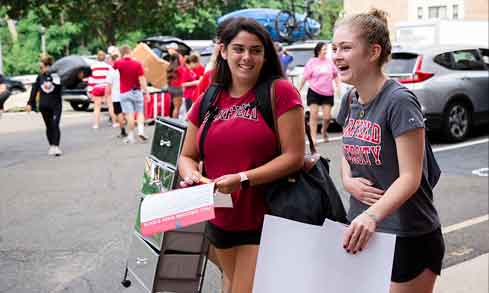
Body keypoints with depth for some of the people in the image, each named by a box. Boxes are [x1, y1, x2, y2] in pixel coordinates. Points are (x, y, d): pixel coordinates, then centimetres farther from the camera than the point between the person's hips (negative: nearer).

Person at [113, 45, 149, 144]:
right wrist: (146, 92, -6)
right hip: (136, 91, 0)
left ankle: (131, 137, 1)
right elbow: (142, 79, -10)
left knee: (129, 115, -1)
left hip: (124, 93, 0)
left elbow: (113, 67, 19)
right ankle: (141, 131, -5)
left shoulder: (118, 63, -5)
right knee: (140, 112, 12)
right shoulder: (137, 64, -8)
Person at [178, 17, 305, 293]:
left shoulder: (281, 92, -11)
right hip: (221, 222, 6)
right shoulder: (208, 102, 5)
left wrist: (242, 179, -22)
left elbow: (295, 156, -15)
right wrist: (191, 175, -10)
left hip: (265, 221, -6)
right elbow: (187, 156, 13)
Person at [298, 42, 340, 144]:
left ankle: (324, 130, 32)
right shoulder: (312, 62, -4)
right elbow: (305, 77, -3)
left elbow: (335, 75, 16)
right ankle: (313, 137, 1)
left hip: (328, 93, 3)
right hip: (314, 92, -3)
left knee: (327, 117, 2)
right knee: (314, 115, -4)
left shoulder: (329, 62, 5)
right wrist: (299, 90, -1)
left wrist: (338, 86, 7)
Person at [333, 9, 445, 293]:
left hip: (409, 238, -7)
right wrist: (348, 181, -5)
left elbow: (410, 178, -21)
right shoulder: (351, 101, 5)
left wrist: (372, 215, -37)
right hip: (363, 234, 7)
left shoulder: (399, 101, -18)